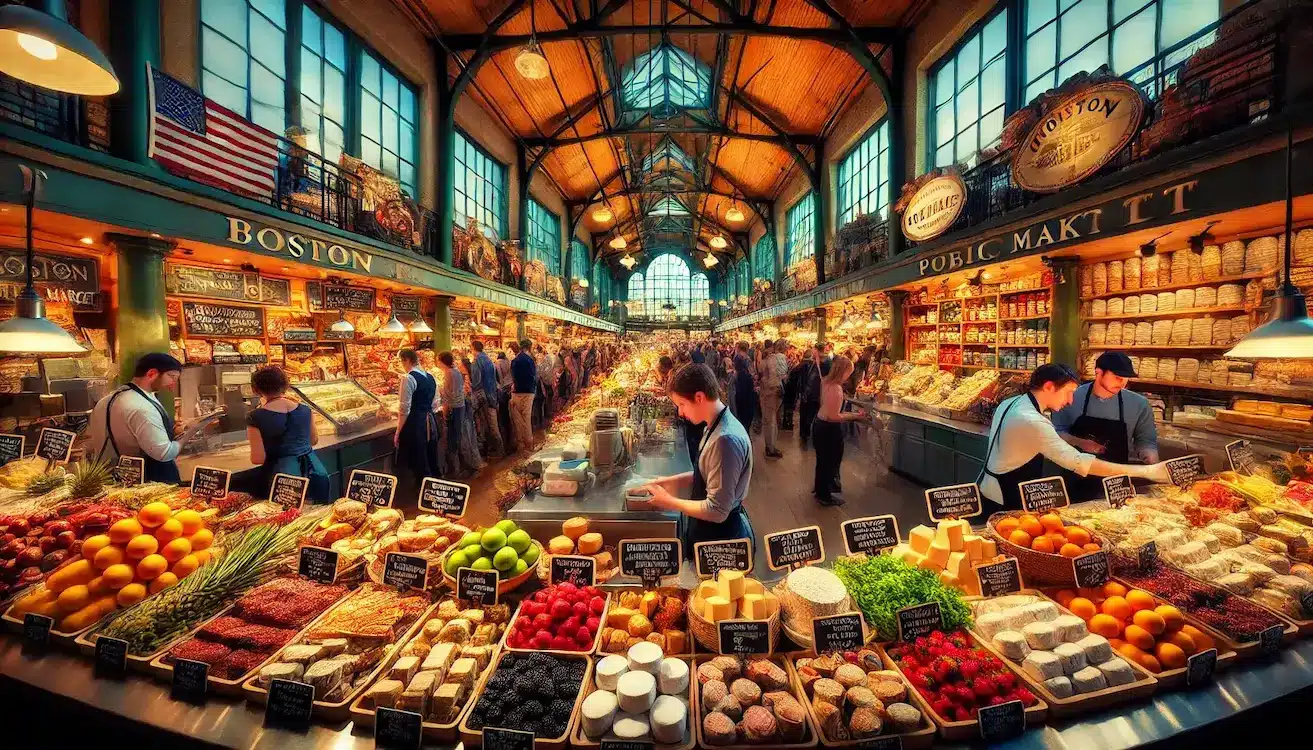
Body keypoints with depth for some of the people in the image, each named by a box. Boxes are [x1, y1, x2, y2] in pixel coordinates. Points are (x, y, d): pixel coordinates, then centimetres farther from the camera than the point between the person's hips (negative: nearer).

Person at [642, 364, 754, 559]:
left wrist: (670, 502, -17)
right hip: (710, 530, 9)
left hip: (723, 536, -9)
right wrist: (673, 480, 4)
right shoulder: (716, 427, 1)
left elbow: (716, 511, -28)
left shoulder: (725, 439, -30)